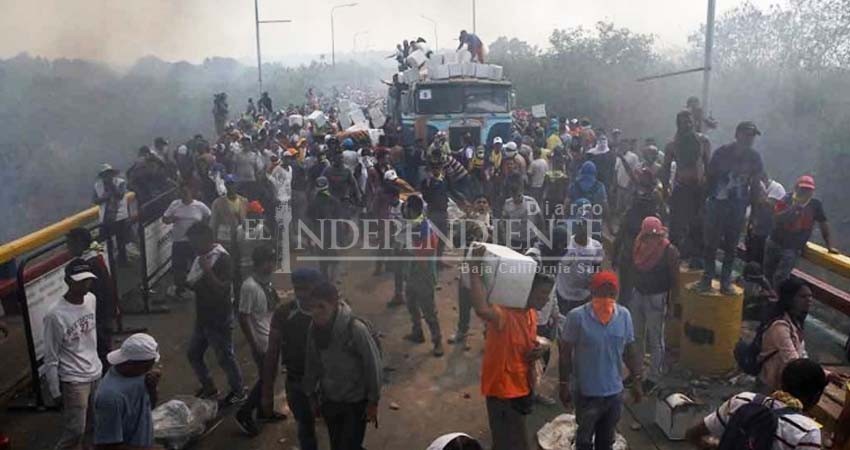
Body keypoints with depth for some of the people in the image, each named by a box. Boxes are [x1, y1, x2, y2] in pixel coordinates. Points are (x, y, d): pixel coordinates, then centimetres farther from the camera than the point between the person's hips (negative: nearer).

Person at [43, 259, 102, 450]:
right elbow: (51, 359, -15)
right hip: (74, 381, -6)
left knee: (94, 424, 17)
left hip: (96, 374, 6)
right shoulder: (56, 316, -24)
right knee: (75, 430, 1)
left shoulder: (91, 299, -4)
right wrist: (55, 392, -9)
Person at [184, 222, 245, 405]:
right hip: (202, 317, 9)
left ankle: (238, 392, 24)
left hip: (219, 320, -9)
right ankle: (208, 387, 36)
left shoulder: (222, 258, -20)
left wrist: (206, 269, -31)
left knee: (225, 357, 5)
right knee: (193, 353, 17)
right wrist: (190, 282, -8)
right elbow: (194, 284, 14)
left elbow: (222, 289, -27)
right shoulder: (201, 256, 5)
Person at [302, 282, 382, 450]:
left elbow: (373, 365, -18)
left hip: (356, 402, -5)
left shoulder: (355, 328, -27)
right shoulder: (314, 330, -10)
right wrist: (312, 395, 11)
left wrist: (373, 402, -12)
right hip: (329, 401, 5)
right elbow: (312, 365, 3)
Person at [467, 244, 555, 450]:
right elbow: (481, 309, -52)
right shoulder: (504, 313, -27)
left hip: (522, 387, 9)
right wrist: (474, 269, -48)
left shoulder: (531, 313, 2)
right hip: (503, 390, -9)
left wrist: (537, 351, -5)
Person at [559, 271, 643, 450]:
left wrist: (637, 380, 7)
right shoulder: (577, 316, -18)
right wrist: (564, 384, -8)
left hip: (614, 391, 4)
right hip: (586, 391, -3)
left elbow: (629, 350, 6)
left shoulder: (624, 315, -6)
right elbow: (565, 352, -10)